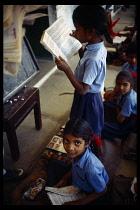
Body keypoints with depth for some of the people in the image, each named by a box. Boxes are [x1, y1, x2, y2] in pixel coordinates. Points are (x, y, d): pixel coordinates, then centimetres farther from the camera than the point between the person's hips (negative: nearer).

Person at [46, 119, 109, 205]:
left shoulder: (92, 169, -43)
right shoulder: (78, 151, -26)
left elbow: (103, 191, -22)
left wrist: (78, 203, -17)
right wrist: (64, 179, -7)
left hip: (90, 195, -6)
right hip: (77, 180, 6)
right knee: (53, 164, 7)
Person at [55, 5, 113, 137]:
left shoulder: (94, 59, -34)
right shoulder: (97, 46, -6)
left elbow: (82, 89, -29)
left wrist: (67, 70, -32)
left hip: (87, 99, -9)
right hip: (90, 96, 9)